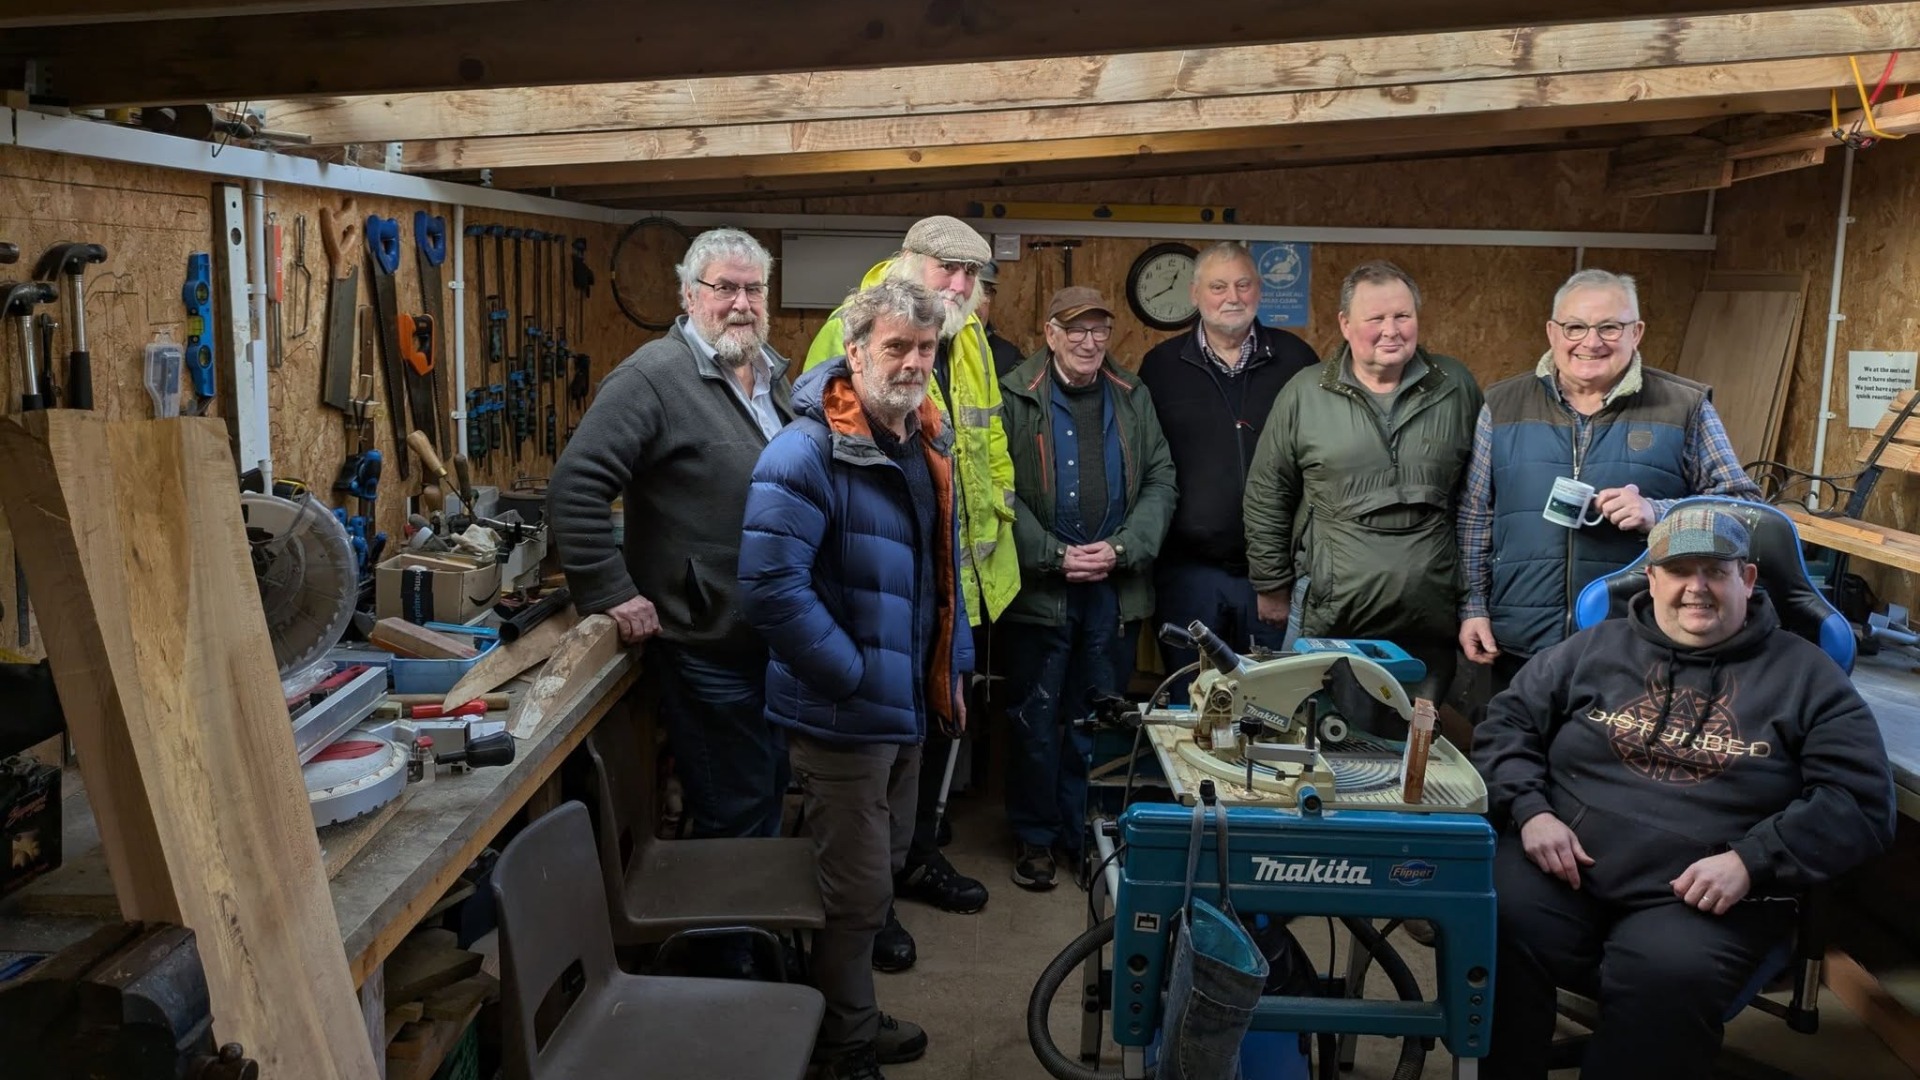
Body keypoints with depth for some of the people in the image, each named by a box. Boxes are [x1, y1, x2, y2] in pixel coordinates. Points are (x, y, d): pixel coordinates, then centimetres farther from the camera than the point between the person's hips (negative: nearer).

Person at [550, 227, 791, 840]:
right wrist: (611, 594, -21)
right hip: (708, 647, -8)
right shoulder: (655, 377, -16)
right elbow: (575, 488, -21)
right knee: (733, 817, 4)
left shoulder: (772, 374, 11)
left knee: (771, 795, 22)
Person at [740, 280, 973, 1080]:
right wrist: (853, 677, -22)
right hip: (844, 713, -8)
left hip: (905, 706, 9)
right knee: (856, 895, 4)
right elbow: (770, 586, -28)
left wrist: (951, 669, 15)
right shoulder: (808, 452, -20)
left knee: (874, 879, 21)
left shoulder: (926, 446, 8)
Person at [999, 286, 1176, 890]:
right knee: (1036, 718, 6)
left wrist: (1121, 548, -8)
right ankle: (1034, 837, 21)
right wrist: (1055, 555, -15)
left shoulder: (1132, 398, 9)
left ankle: (1086, 834, 25)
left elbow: (1160, 482, 5)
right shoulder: (1016, 398, -3)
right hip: (1040, 586, -3)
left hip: (1115, 587, 3)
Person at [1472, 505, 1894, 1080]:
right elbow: (1506, 723, 15)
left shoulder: (1804, 674, 9)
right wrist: (1531, 811, -4)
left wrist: (1751, 862, -12)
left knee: (1665, 979, -33)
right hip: (1560, 869, 2)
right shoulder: (1594, 649, 15)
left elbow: (1862, 801, 2)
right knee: (1493, 931, -28)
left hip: (1705, 896, -1)